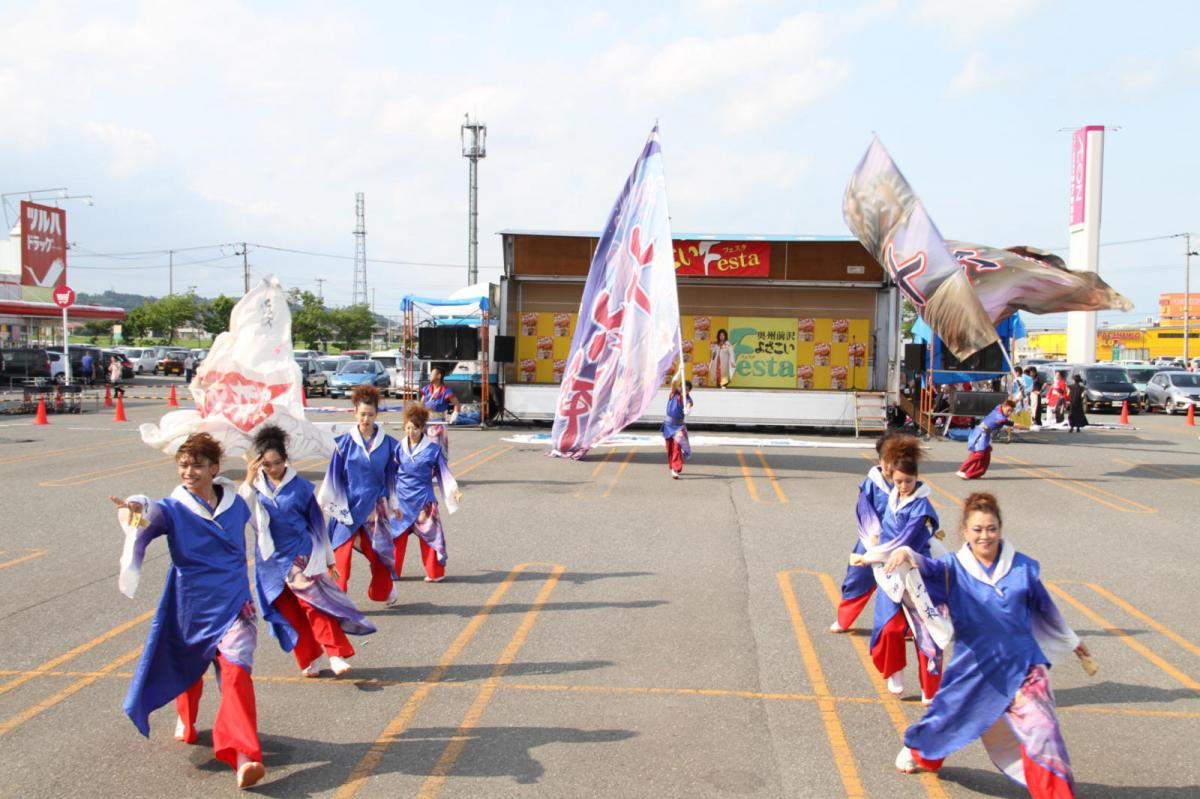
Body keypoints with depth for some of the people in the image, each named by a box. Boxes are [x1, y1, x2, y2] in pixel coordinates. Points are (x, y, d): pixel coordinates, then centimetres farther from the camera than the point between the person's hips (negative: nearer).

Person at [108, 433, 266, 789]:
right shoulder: (173, 508, -10)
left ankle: (244, 757, -20)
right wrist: (138, 511, -55)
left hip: (234, 605, 0)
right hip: (191, 608, 1)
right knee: (188, 667, 22)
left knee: (236, 672, -16)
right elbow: (153, 515, -34)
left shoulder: (235, 502, -2)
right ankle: (186, 722, 52)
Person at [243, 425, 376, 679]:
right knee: (290, 612, 8)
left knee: (315, 602, -15)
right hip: (271, 560, 3)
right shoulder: (256, 486, -1)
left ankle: (336, 654, -15)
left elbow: (316, 523, 3)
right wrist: (249, 481, -22)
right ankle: (309, 660, 19)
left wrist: (327, 557, 8)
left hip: (301, 555, -3)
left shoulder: (299, 486, -6)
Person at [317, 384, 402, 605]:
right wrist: (324, 502, 4)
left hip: (375, 507, 2)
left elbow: (391, 476, 9)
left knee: (380, 553, 9)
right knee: (341, 554, -3)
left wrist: (394, 505, 12)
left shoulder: (387, 443, 0)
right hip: (348, 506, -1)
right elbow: (333, 475, 1)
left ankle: (384, 593, 32)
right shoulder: (345, 443, -5)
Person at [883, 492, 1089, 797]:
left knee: (1041, 732, -12)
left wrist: (1073, 642, 26)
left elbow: (1045, 609, 12)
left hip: (1021, 665, 0)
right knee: (949, 716, 19)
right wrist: (905, 553, -53)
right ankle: (919, 752, 50)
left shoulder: (1023, 567, -4)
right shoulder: (954, 568, -7)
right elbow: (927, 566, -28)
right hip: (973, 666, 1)